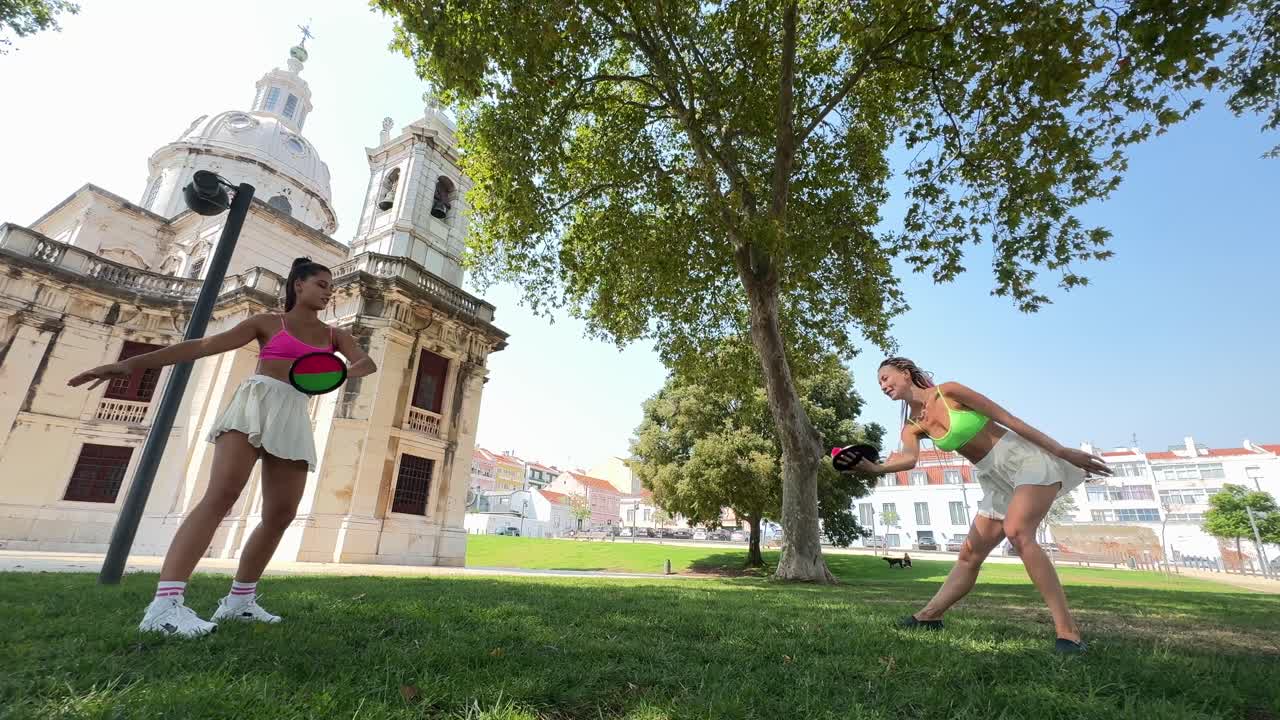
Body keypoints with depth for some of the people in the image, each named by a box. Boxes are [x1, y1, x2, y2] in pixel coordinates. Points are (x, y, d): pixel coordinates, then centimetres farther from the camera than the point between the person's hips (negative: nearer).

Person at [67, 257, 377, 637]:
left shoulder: (334, 335, 17)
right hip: (255, 401, -3)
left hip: (294, 417, 4)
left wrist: (341, 372, -21)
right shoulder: (269, 323, 11)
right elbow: (203, 345, 7)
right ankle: (165, 602, -25)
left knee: (281, 513, -2)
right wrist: (132, 363, 0)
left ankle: (239, 598, 12)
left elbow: (367, 363, 2)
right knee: (221, 494, -22)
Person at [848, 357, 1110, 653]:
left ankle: (1068, 631, -22)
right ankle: (928, 616, 13)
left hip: (1026, 459, -6)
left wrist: (1062, 451, -12)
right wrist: (875, 468, -40)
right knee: (969, 554, 7)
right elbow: (909, 459, -20)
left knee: (1017, 533, -28)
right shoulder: (912, 426, 1)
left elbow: (1008, 418, -12)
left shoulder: (947, 391, -14)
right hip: (996, 481, 6)